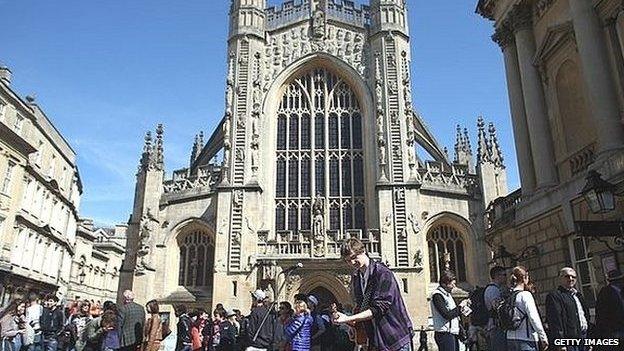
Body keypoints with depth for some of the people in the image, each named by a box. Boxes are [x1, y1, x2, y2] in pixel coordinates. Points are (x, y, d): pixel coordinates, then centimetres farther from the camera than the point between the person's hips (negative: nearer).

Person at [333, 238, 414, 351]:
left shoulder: (383, 274, -17)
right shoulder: (355, 277, 6)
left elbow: (378, 308, -23)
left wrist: (349, 319, -26)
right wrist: (354, 322, -4)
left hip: (396, 337, -6)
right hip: (375, 339, 6)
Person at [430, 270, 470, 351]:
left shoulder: (447, 294, 16)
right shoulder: (437, 295, -15)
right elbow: (447, 315, -21)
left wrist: (461, 310, 3)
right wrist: (460, 307, -10)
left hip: (453, 332, 9)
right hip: (445, 334, -9)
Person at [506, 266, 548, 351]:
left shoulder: (508, 297, 8)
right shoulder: (526, 295, -9)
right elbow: (534, 318, -13)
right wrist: (544, 337, -7)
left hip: (510, 339, 6)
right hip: (526, 339, -6)